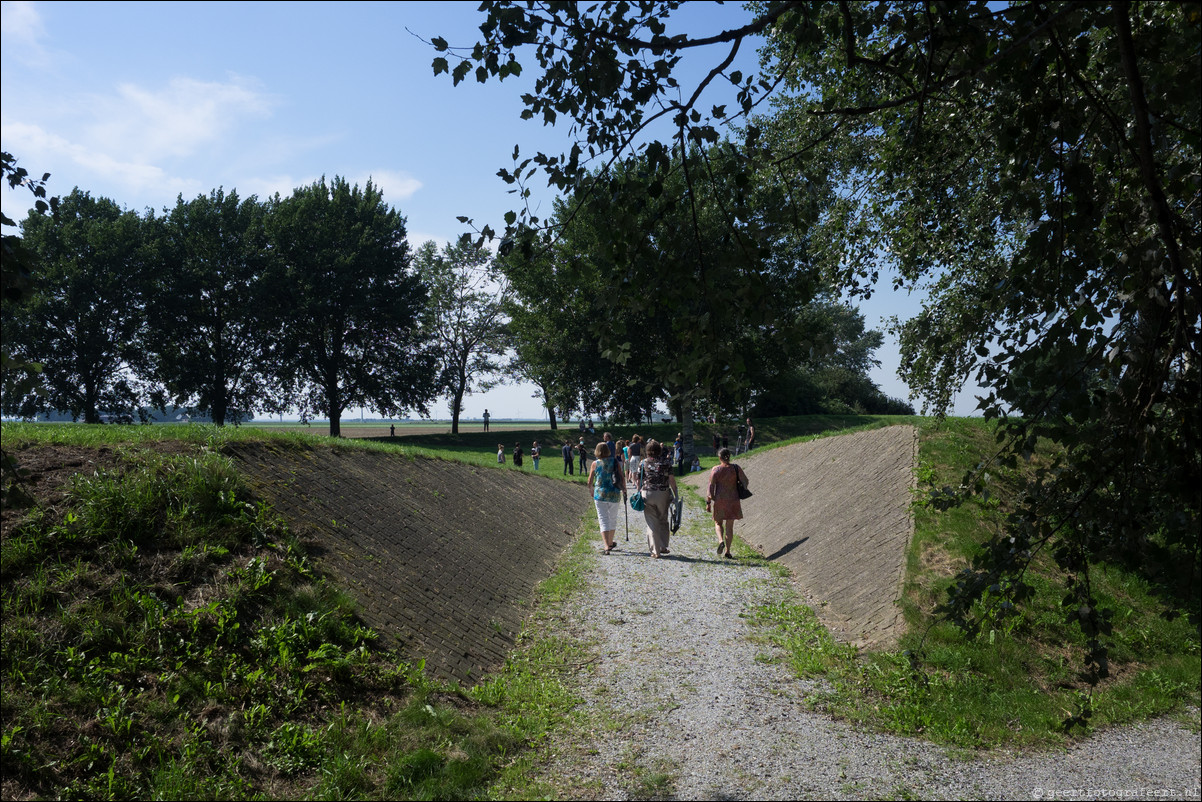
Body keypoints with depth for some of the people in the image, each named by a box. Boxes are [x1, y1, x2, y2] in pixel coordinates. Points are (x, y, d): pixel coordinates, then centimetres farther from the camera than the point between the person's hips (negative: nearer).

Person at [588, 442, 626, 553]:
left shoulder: (595, 463, -2)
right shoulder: (615, 461, 1)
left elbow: (590, 481, 5)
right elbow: (622, 478, -3)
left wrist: (592, 490, 23)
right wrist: (624, 491, 9)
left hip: (600, 494, -2)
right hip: (615, 495, 2)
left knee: (603, 520, 0)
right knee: (613, 519, 19)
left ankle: (607, 546, -12)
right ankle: (611, 543, 34)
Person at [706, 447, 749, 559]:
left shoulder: (715, 469, -7)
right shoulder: (736, 468, -3)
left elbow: (711, 486, -8)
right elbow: (745, 482, -3)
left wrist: (708, 502, -5)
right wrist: (740, 492, 17)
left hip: (719, 500, -1)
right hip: (733, 500, 1)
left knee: (718, 523, 18)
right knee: (729, 526, 10)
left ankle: (721, 541, -9)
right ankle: (727, 551, 10)